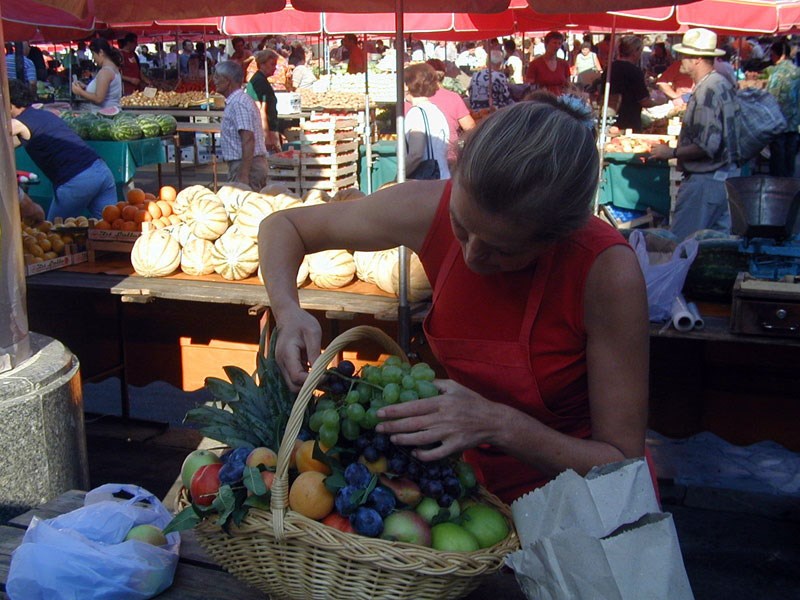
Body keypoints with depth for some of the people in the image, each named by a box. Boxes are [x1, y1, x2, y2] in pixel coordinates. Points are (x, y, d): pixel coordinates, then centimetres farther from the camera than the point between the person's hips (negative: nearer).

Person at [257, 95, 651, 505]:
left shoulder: (606, 271, -26)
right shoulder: (431, 209, -17)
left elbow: (623, 464, -20)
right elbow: (283, 226, -1)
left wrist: (499, 425, -33)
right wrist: (288, 313, -20)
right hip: (481, 485, 3)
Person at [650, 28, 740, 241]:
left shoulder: (706, 91, -19)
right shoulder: (723, 84, 11)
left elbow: (707, 146, -24)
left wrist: (672, 152, -14)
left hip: (704, 180, -10)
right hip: (727, 174, 10)